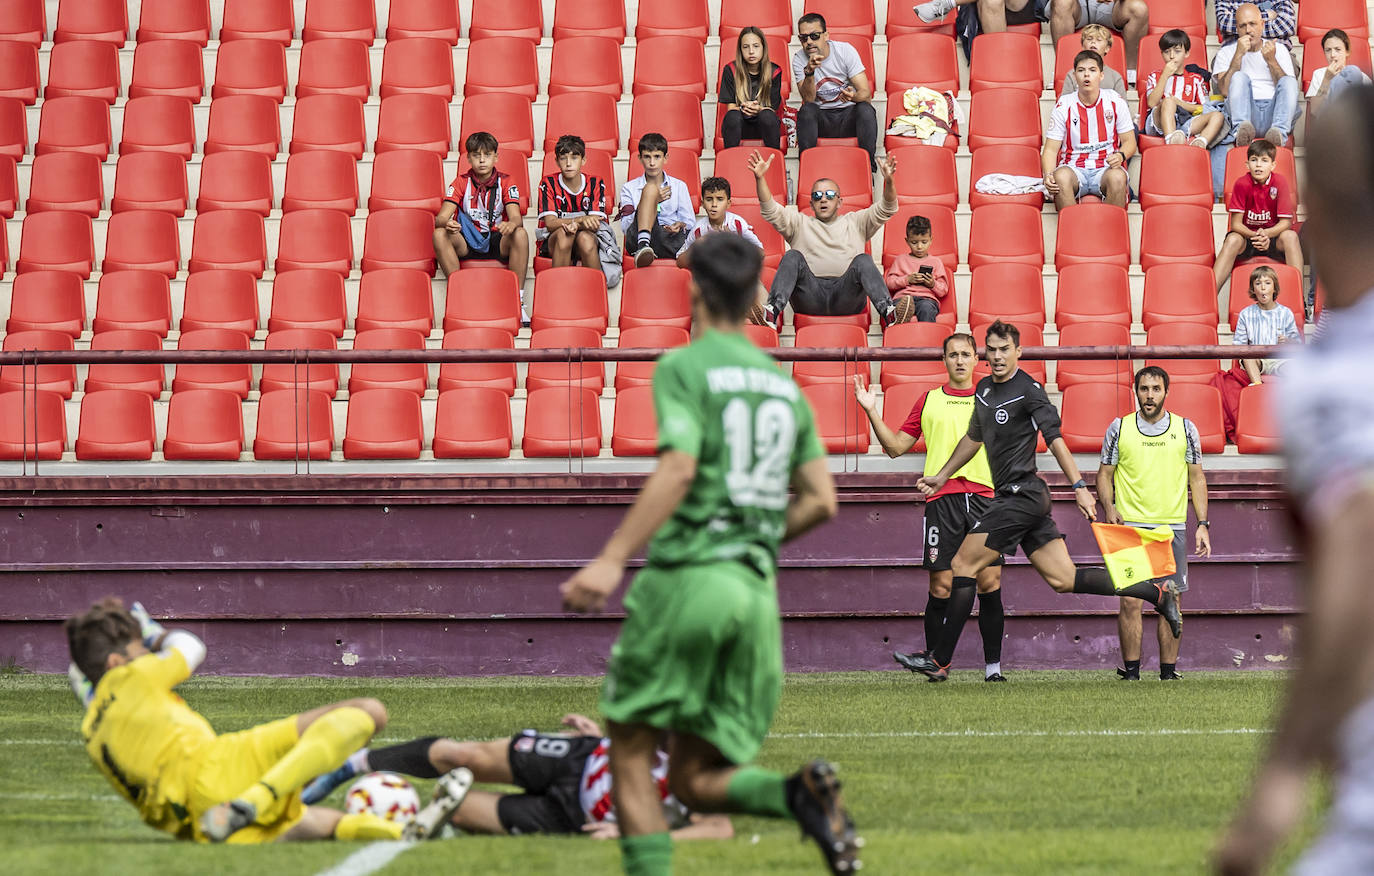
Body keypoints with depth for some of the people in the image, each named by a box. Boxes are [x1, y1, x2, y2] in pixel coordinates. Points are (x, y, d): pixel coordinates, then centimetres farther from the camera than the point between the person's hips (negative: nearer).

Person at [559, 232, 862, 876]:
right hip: (756, 591, 6)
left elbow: (679, 469, -15)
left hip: (685, 576, -5)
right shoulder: (784, 383, 19)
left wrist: (612, 558, -19)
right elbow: (821, 502, 13)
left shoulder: (683, 367, 1)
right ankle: (801, 793, -21)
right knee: (697, 782, 7)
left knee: (631, 752, 5)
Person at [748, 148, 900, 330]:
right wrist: (759, 178, -9)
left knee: (863, 261, -25)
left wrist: (888, 181, -11)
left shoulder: (854, 223, 24)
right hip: (810, 298, 0)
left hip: (846, 299, 0)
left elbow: (887, 209, 10)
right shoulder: (800, 223, 24)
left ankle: (887, 309, -45)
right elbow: (769, 210, 9)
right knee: (792, 257, -23)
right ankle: (774, 308, -42)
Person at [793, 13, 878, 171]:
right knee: (807, 109, -32)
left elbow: (866, 93, -13)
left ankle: (869, 165, -28)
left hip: (849, 115, 0)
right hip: (821, 119, 0)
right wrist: (809, 72, -34)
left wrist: (853, 96, -38)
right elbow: (808, 99, -16)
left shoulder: (845, 50, -7)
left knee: (866, 109, -32)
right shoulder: (799, 60, -4)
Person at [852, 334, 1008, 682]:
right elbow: (896, 446, 15)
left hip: (984, 495, 0)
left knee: (990, 582, -5)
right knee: (942, 586, -3)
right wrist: (872, 412, 6)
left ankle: (993, 666, 0)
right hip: (942, 498, 0)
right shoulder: (929, 400, 13)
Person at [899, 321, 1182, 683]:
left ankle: (940, 660, -6)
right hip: (1012, 496, 9)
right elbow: (973, 437, 32)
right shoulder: (984, 389, 16)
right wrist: (942, 476, 36)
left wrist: (1079, 488, -22)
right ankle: (1157, 593, 7)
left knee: (963, 567, -8)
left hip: (1023, 494, -9)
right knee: (1063, 579, 4)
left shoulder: (1029, 391, -9)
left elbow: (1055, 439, -16)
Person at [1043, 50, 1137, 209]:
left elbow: (1129, 142, 9)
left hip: (1106, 168, 0)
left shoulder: (1115, 102, 5)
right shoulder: (1064, 105, 4)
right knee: (1061, 177, -36)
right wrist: (1048, 175, -19)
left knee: (1117, 177, -36)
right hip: (1073, 168, 0)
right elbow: (1050, 149, 2)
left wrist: (1120, 156, -16)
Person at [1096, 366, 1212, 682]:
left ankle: (1168, 671, 7)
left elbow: (1197, 478, 12)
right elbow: (1105, 474, 11)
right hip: (1130, 526, -1)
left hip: (1173, 526, 1)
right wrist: (1109, 507, -8)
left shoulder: (1185, 429, 7)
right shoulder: (1119, 429, 5)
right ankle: (1130, 671, 0)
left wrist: (1203, 524, 4)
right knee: (1130, 600, -7)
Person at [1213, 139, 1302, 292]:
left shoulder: (1281, 182, -11)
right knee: (1233, 239, -31)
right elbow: (1236, 223, -12)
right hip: (1247, 234, 0)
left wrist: (1265, 234, -32)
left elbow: (1286, 222, -13)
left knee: (1290, 236, -31)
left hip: (1274, 235, 0)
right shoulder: (1242, 184, -11)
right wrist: (1254, 236, -32)